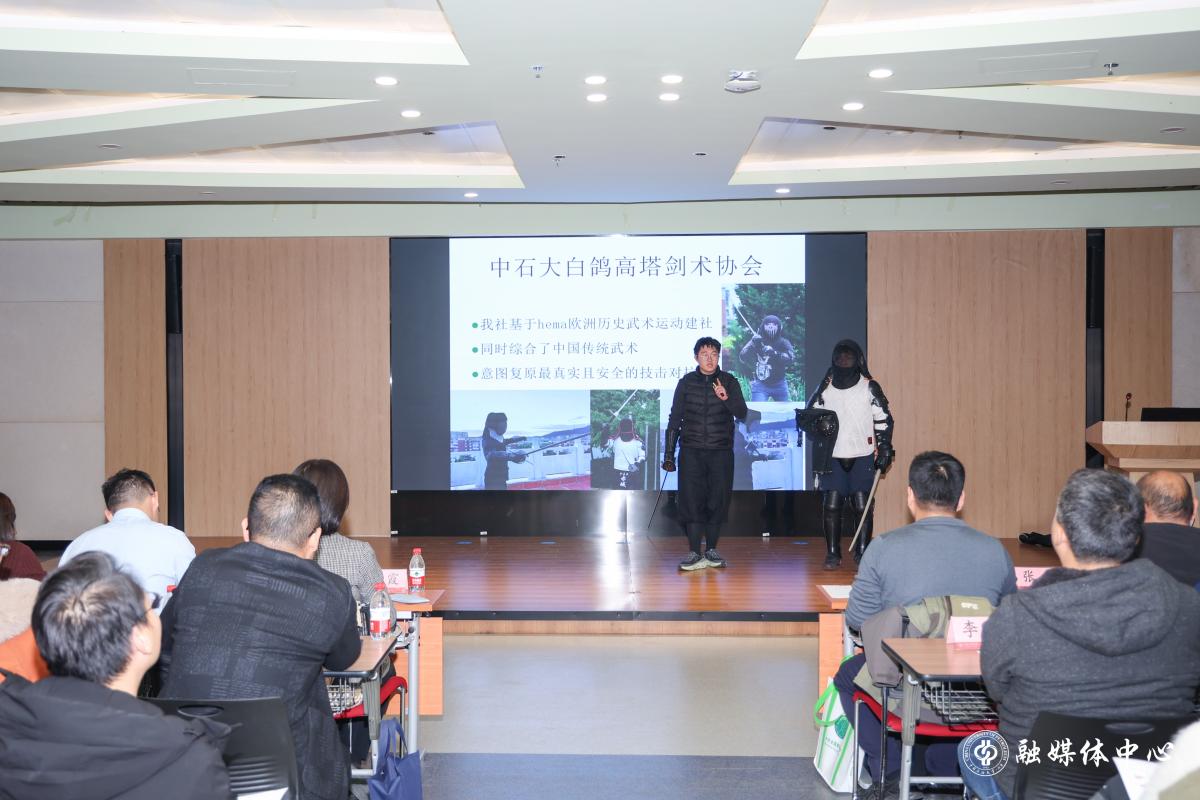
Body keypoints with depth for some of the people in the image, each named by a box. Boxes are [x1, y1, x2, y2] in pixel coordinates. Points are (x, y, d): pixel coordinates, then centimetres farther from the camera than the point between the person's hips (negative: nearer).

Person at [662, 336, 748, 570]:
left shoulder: (729, 382, 5)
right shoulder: (686, 382, 6)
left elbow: (742, 413, -5)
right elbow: (674, 419, 9)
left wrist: (726, 398, -25)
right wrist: (669, 453, 6)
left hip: (721, 452, 0)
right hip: (691, 452, 0)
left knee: (717, 502, 2)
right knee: (692, 501, -6)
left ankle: (711, 550, 15)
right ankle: (695, 554, -4)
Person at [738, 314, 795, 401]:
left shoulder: (783, 343, -1)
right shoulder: (756, 341, -1)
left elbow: (791, 359, -19)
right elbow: (743, 357, -13)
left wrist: (774, 353, -34)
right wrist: (753, 344, -29)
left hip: (779, 385, 2)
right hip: (760, 385, -2)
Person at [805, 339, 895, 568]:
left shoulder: (869, 387, 1)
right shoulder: (825, 388, 8)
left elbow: (884, 420, 1)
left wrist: (884, 450, -4)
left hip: (862, 456, -2)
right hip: (832, 456, 2)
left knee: (862, 506, -1)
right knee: (831, 505, 0)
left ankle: (862, 553, 8)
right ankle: (832, 553, 9)